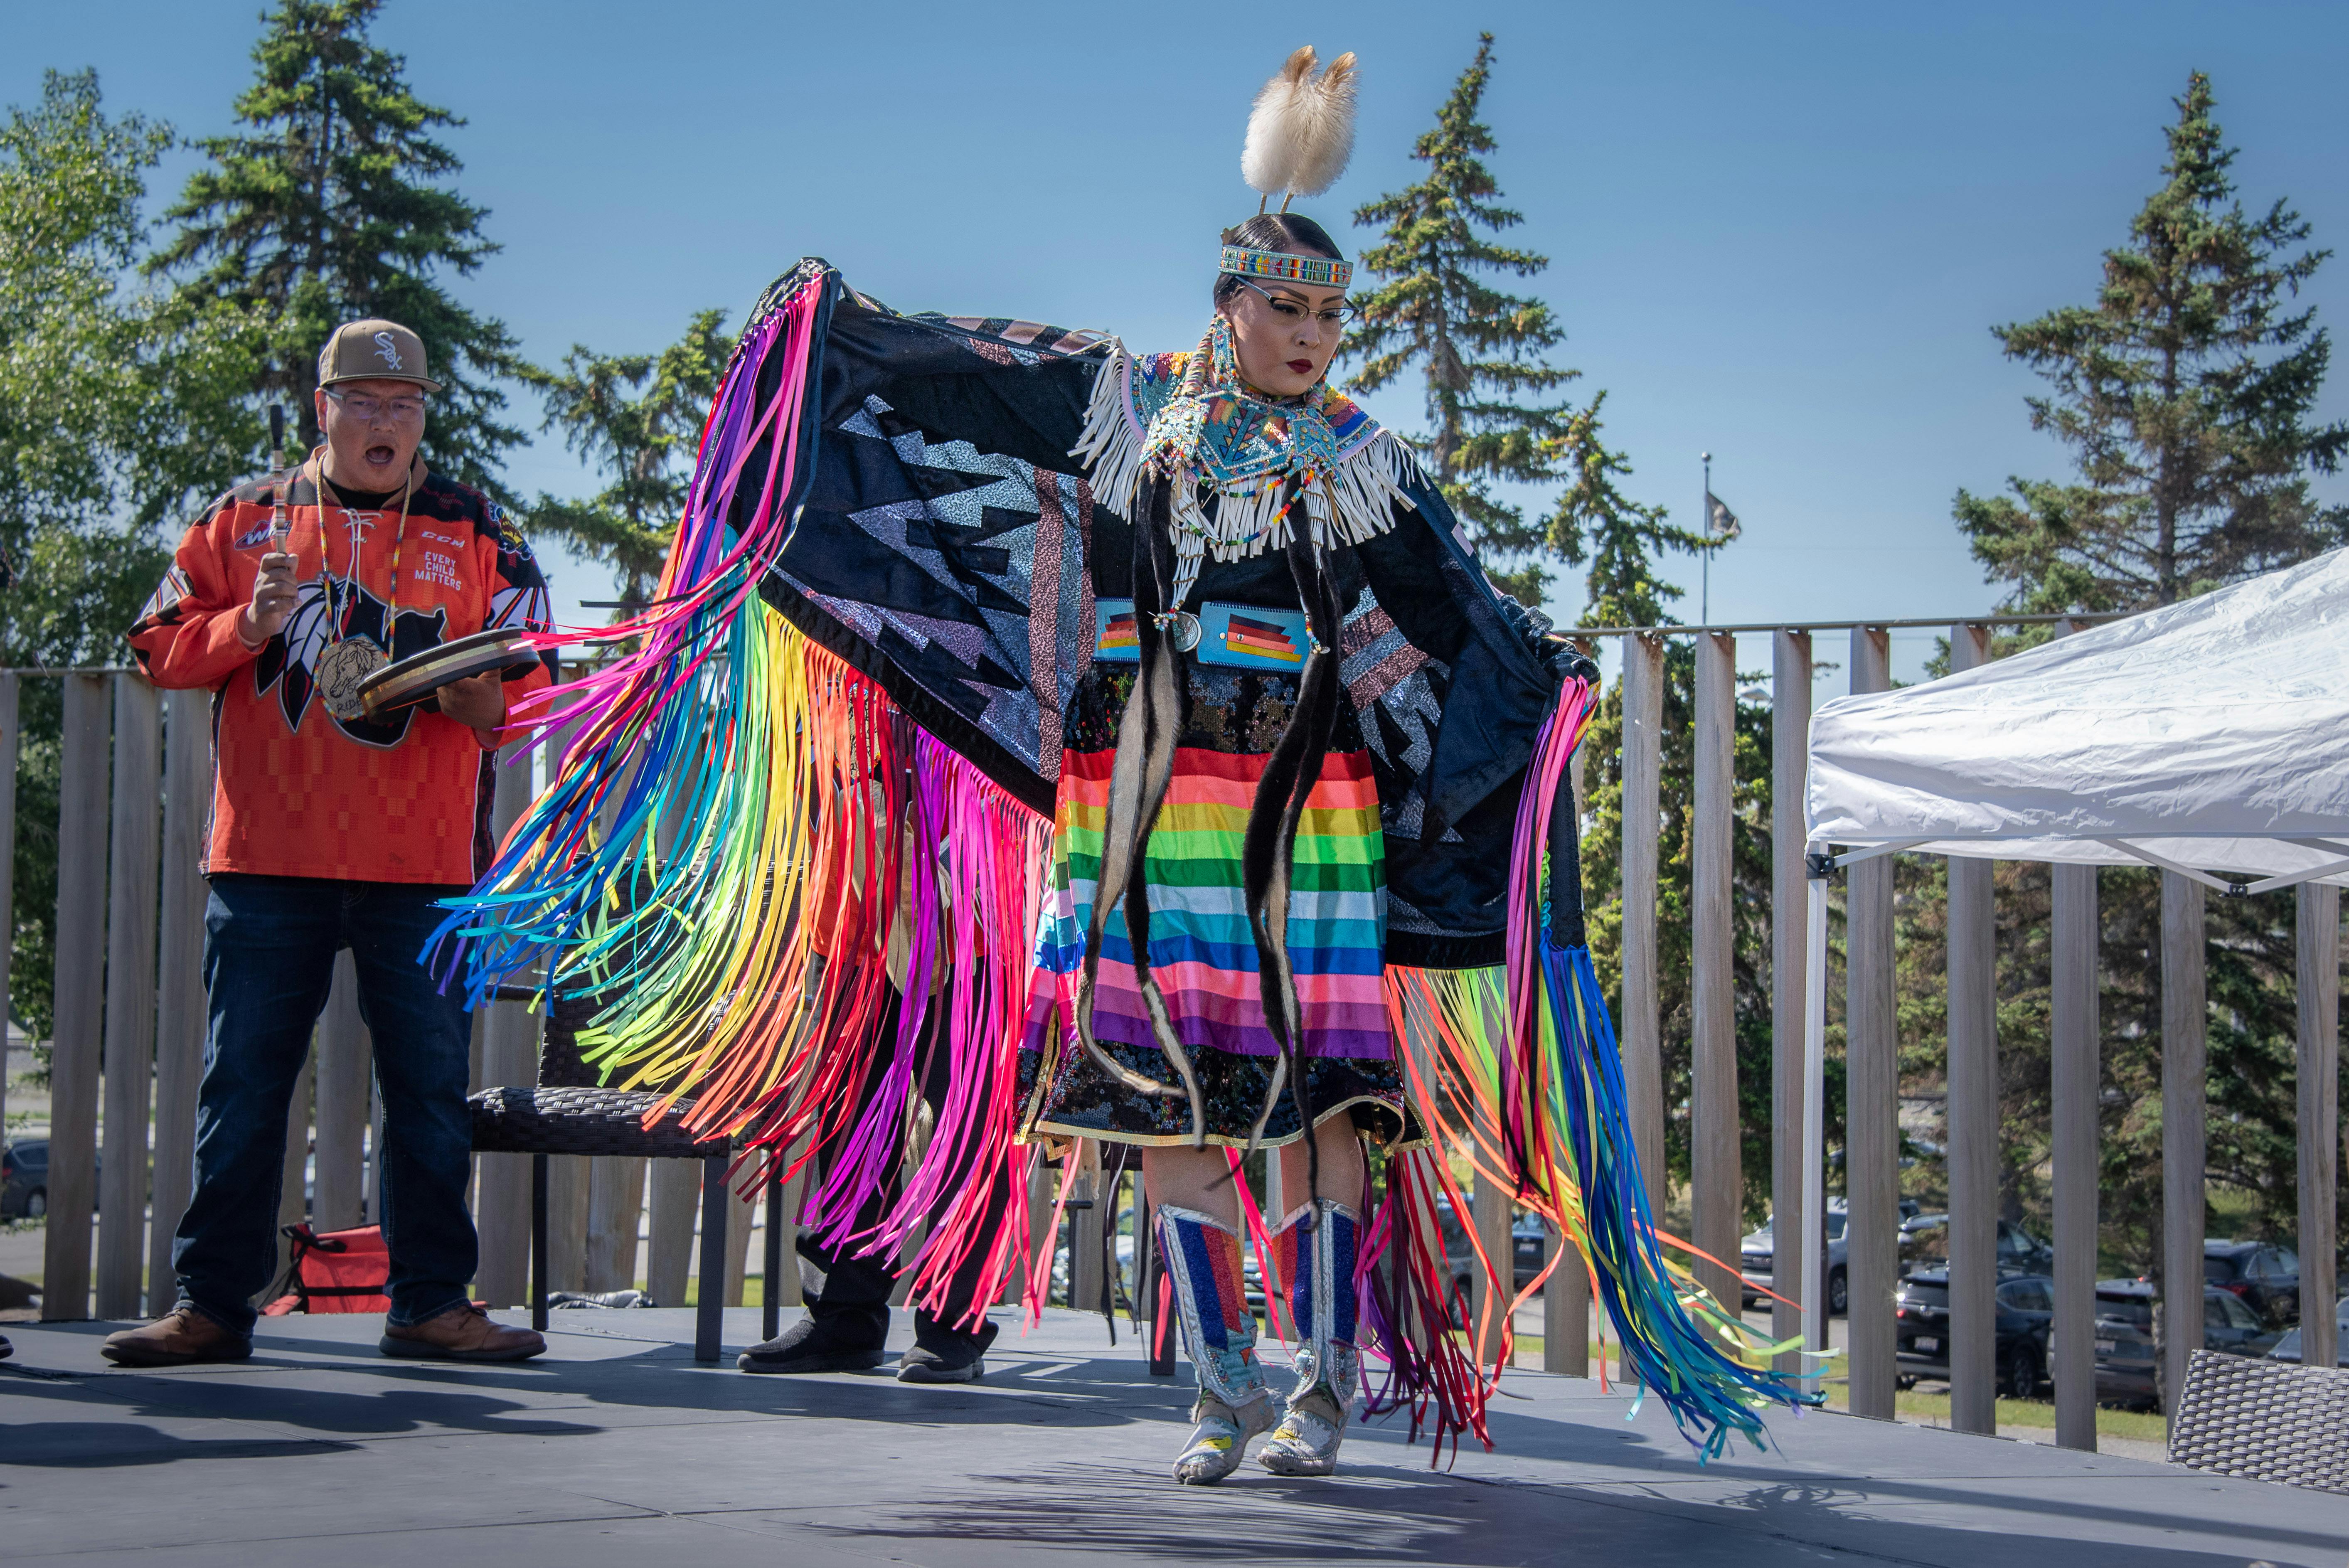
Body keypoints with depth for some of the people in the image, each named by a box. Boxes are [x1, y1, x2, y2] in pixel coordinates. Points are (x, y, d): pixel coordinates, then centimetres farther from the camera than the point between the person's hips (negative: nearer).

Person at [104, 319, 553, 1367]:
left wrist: (478, 694, -16)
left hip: (424, 863, 0)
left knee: (430, 1084, 2)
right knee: (242, 1082, 3)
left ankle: (430, 1303, 11)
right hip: (266, 852, 0)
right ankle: (211, 1303, 10)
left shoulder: (478, 535, 9)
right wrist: (247, 625, -10)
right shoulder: (245, 521, 11)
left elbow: (531, 681, 6)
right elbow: (160, 646, 9)